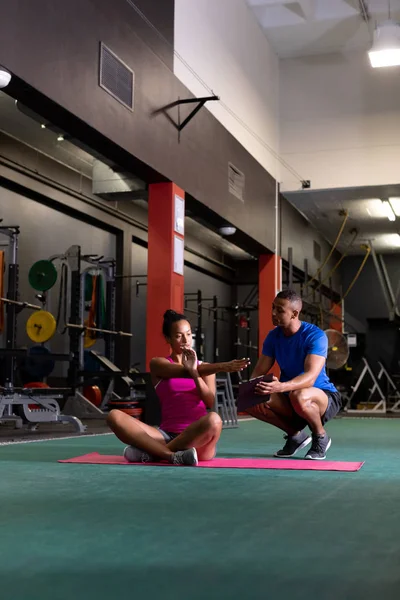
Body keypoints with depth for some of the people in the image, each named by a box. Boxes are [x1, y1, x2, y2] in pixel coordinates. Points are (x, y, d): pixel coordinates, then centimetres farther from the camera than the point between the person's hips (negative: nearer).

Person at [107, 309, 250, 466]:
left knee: (213, 419, -37)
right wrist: (223, 366, -25)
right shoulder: (158, 364, 9)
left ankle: (151, 452, -22)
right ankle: (174, 456, -35)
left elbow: (210, 403, -2)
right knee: (115, 416, -21)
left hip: (198, 440, 0)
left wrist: (194, 372, -18)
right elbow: (185, 372, -11)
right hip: (168, 435, 0)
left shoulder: (204, 367, 15)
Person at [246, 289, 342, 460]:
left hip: (324, 397, -6)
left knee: (299, 396, -41)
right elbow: (259, 372, -3)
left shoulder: (315, 336, -22)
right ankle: (295, 434, 4)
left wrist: (280, 387, -52)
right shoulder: (273, 336, -3)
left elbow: (310, 377, -34)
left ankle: (320, 436, -7)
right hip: (289, 396, 6)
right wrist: (254, 389, -28)